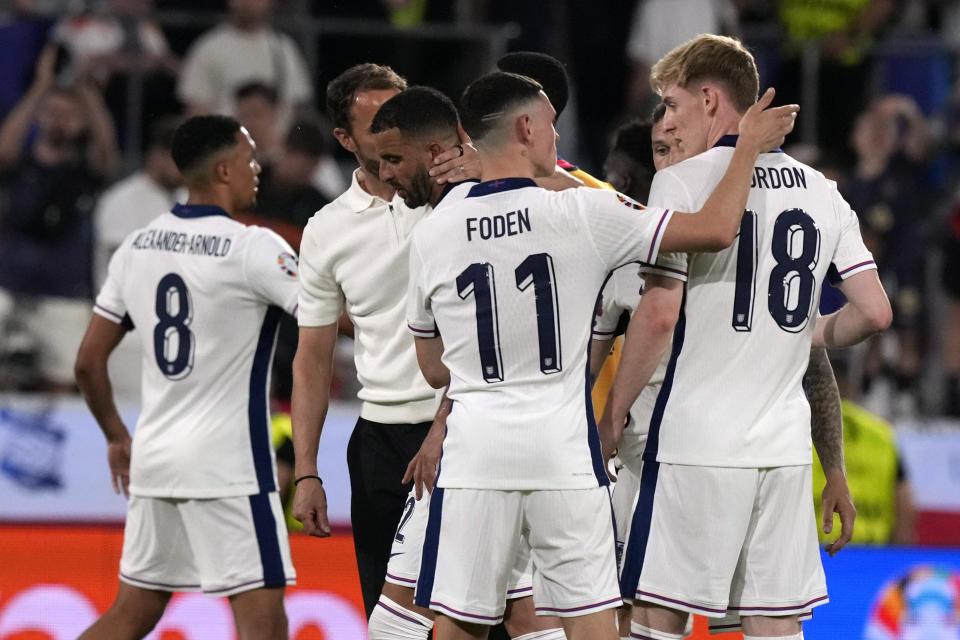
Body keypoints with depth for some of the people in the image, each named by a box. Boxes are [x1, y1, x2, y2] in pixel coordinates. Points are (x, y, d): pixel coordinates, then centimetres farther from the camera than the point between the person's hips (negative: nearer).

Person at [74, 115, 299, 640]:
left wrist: (116, 436, 25)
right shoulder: (253, 248, -12)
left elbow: (88, 361, 12)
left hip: (154, 458, 7)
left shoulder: (138, 246, 7)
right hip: (228, 464, -7)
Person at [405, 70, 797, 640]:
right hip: (563, 444, -2)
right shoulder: (583, 214, -7)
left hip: (475, 444, 2)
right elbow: (716, 229, -6)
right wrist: (749, 146, 8)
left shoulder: (432, 236, 2)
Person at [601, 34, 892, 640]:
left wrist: (613, 415, -3)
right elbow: (874, 312, 8)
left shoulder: (683, 182, -6)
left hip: (697, 440, -5)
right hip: (785, 445, 5)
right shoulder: (821, 190, 11)